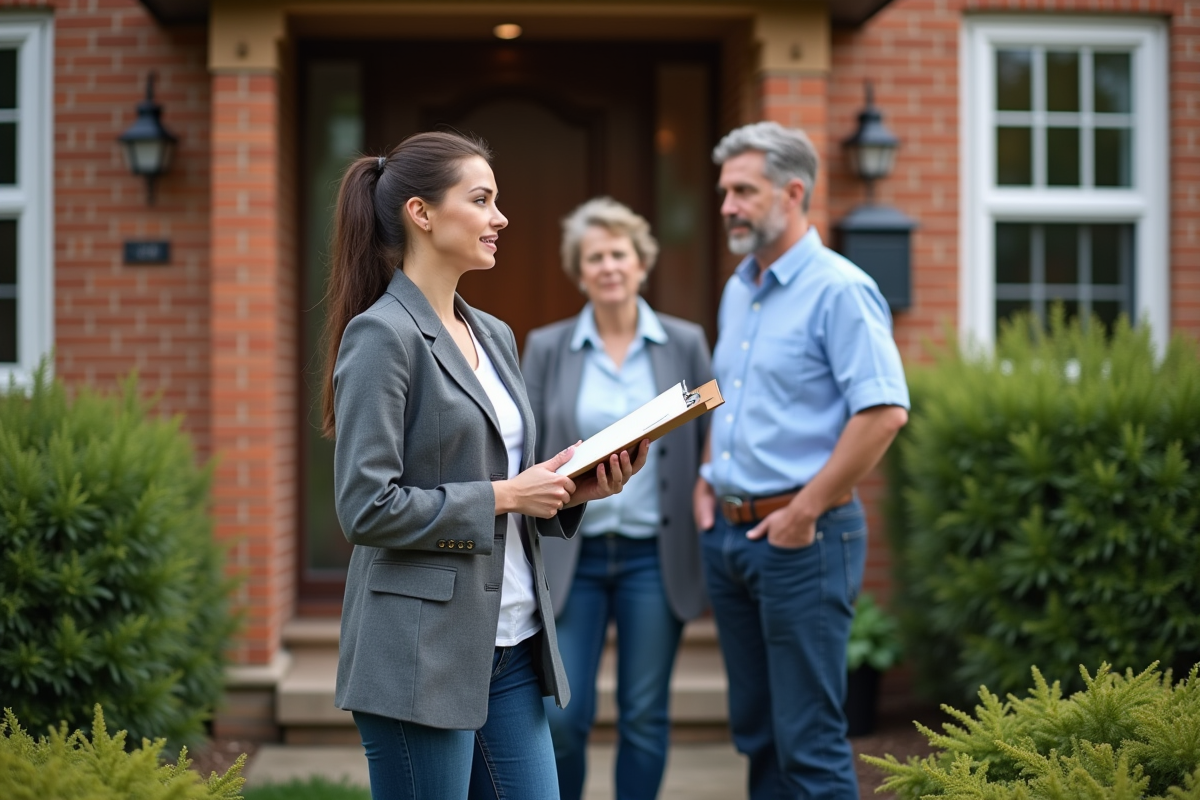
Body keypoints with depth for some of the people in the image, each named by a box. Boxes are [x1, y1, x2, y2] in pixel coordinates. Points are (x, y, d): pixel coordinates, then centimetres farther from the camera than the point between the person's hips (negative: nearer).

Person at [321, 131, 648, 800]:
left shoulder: (494, 336, 14)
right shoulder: (381, 335, -12)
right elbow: (367, 508, -18)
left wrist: (573, 491, 2)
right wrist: (503, 495, -14)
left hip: (508, 648, 8)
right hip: (423, 654, -8)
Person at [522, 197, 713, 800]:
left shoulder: (686, 344, 1)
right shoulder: (546, 348, 2)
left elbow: (711, 447, 3)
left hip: (654, 557, 0)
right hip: (571, 556, 0)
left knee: (645, 715, 6)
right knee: (561, 715, -1)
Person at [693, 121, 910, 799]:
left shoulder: (840, 291, -13)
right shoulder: (738, 291, 15)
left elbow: (884, 411, -21)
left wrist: (806, 509, -18)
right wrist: (706, 481, 13)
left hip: (800, 539, -9)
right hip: (729, 534, 9)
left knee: (810, 741, -4)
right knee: (756, 728, 15)